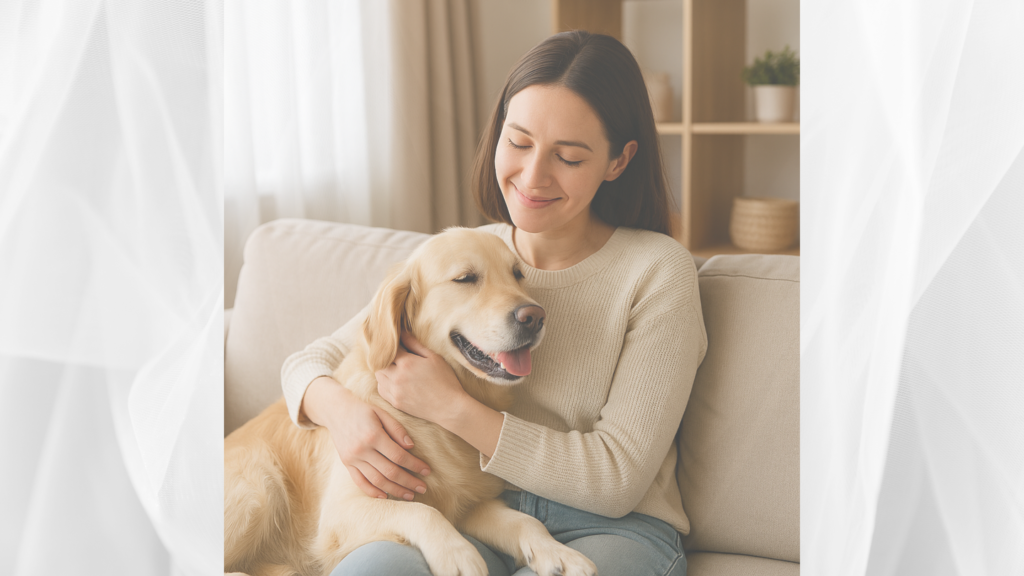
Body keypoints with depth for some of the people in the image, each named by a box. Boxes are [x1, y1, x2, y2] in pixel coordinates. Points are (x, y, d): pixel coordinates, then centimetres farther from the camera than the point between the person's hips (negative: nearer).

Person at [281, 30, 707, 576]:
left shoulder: (658, 271, -6)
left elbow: (618, 480, -11)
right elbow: (310, 361, 13)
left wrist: (452, 407, -16)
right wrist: (340, 408, -13)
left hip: (613, 532, -3)